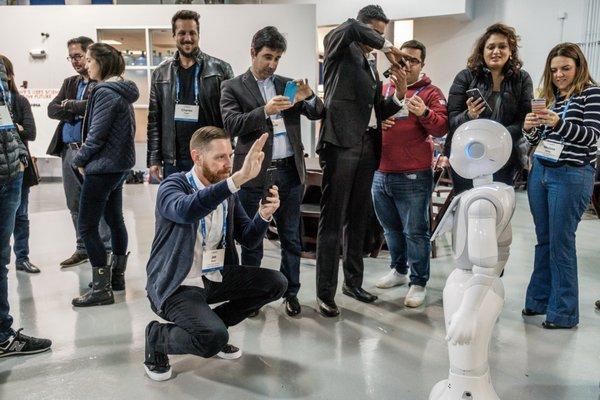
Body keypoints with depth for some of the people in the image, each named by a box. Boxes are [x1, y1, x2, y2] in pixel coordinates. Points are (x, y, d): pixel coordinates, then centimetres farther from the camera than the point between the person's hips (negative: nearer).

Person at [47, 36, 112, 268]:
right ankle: (83, 249, 24)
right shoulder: (70, 83, 19)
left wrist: (70, 105, -4)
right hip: (69, 150, 7)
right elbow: (52, 109, 8)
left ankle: (105, 249, 7)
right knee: (75, 205, 13)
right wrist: (79, 112, -8)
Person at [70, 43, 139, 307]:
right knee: (115, 219, 16)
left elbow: (96, 136, -19)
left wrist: (80, 161, -2)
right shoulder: (121, 91, 12)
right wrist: (86, 158, 11)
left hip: (102, 168, -10)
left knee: (87, 227, -5)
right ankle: (116, 277, 28)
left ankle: (102, 288, -2)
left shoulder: (105, 92, -17)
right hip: (119, 164, 10)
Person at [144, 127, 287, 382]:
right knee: (214, 338, -29)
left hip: (214, 276, 7)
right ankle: (156, 336, 2)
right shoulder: (172, 186, -15)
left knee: (276, 283, -5)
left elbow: (248, 240, 6)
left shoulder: (227, 191, 5)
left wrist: (264, 215, -16)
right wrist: (239, 177, -49)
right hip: (176, 285, -7)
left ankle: (211, 325, 10)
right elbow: (186, 210, -41)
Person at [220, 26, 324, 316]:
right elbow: (231, 124, -11)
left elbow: (317, 114, 8)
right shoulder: (233, 87, 3)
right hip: (254, 173, -3)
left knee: (291, 238, 10)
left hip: (290, 172, 3)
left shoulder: (286, 84, 13)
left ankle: (291, 292, 23)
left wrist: (309, 96, -14)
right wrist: (264, 111, -25)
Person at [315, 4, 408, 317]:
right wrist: (385, 45, -9)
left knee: (358, 220, 14)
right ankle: (325, 293, 2)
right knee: (332, 221, -4)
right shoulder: (338, 49, 3)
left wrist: (399, 95, 2)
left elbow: (377, 112, 18)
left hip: (368, 147, 7)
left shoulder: (371, 66, 21)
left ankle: (353, 282, 27)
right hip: (341, 143, -7)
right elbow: (350, 28, -20)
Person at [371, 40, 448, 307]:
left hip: (413, 177, -5)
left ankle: (418, 282, 12)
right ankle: (398, 270, 36)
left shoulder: (430, 93, -1)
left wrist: (424, 113, -30)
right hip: (380, 174, 6)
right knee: (391, 228, 19)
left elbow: (441, 128, -12)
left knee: (415, 232, 0)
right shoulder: (383, 90, 13)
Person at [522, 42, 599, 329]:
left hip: (571, 176, -6)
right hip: (540, 171, 6)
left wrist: (558, 123, -27)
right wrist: (529, 127, -6)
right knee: (543, 239, 12)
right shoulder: (550, 96, 14)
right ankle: (539, 299, 24)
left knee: (561, 243, -4)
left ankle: (564, 312, 7)